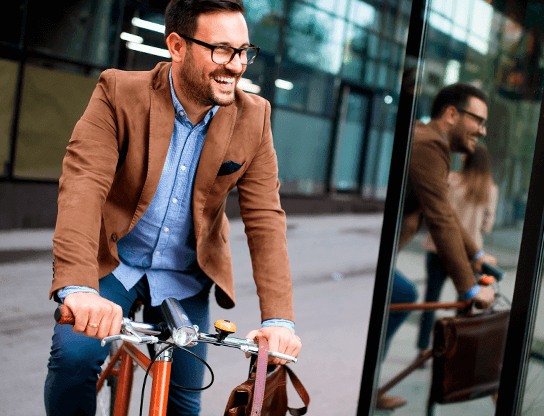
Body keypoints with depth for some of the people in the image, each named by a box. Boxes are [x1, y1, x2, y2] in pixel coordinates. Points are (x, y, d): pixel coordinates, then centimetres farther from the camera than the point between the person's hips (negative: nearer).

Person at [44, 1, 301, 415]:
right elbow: (82, 185, -28)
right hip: (112, 263, -2)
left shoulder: (253, 118, -10)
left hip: (185, 279, 2)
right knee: (74, 356, -24)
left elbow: (265, 218, -12)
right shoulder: (119, 93, -17)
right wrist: (78, 287, -43)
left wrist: (279, 318, -22)